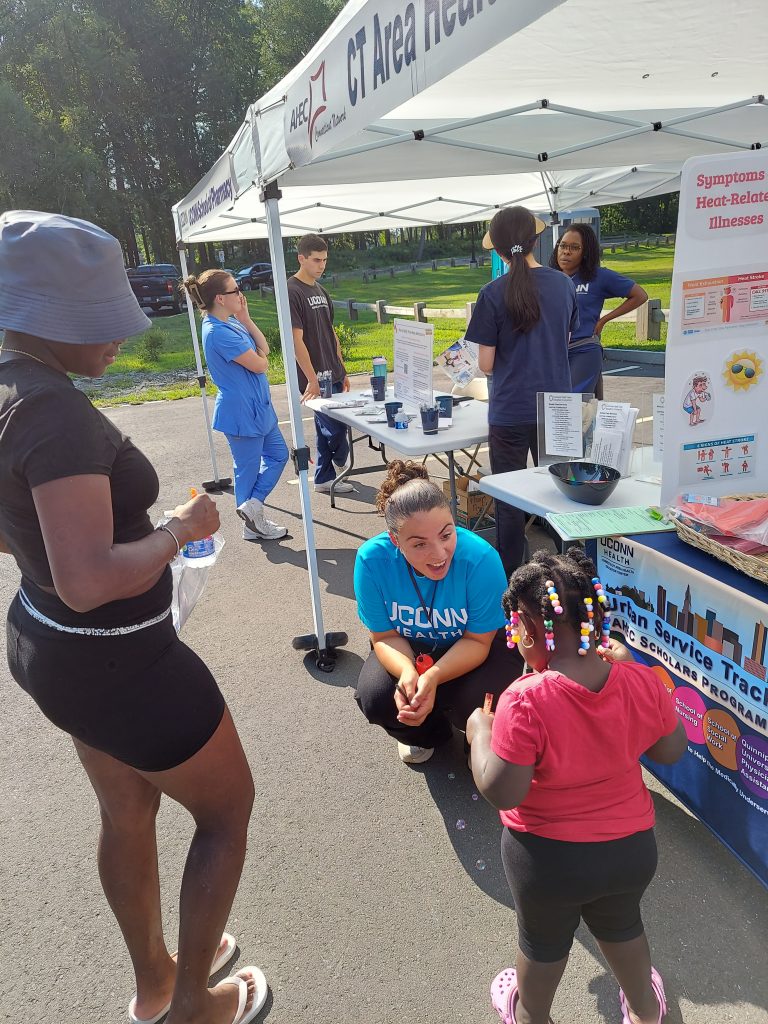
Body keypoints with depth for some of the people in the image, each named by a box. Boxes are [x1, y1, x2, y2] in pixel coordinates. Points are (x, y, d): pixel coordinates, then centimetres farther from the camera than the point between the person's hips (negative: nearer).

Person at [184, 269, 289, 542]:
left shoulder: (231, 322, 5)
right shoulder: (219, 332, -24)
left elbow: (264, 349, 4)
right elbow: (260, 364, -20)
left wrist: (246, 320, -5)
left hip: (257, 406, 10)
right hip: (242, 411, -10)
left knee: (278, 453, 17)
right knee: (249, 467, 4)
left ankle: (252, 507, 20)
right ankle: (253, 525, 19)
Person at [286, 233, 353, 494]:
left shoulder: (320, 290, 14)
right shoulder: (292, 292, -12)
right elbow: (296, 340, -17)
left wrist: (341, 370, 18)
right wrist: (312, 379, -20)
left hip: (332, 374, 8)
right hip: (315, 377, -8)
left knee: (327, 426, 12)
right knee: (335, 427, -4)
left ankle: (324, 478, 22)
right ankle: (340, 465, 21)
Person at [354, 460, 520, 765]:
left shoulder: (481, 558, -35)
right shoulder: (372, 559, -29)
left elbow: (477, 640, -23)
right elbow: (384, 636, -16)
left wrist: (433, 677, -41)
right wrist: (407, 672, -39)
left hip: (476, 647, -2)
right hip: (409, 647, 2)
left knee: (476, 703, -29)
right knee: (374, 697, -22)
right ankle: (424, 734, 16)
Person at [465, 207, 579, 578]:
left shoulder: (494, 294, -12)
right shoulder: (563, 285, 0)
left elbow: (486, 364, -10)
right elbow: (564, 341, 12)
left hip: (510, 412, -4)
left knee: (509, 501, 8)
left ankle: (509, 579, 17)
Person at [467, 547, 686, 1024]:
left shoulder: (525, 701, -33)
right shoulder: (642, 683, -19)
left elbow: (501, 792, -27)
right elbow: (671, 751, -2)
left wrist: (480, 733, -10)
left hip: (547, 858, -3)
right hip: (632, 847, 3)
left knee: (543, 939, 27)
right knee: (622, 925, 34)